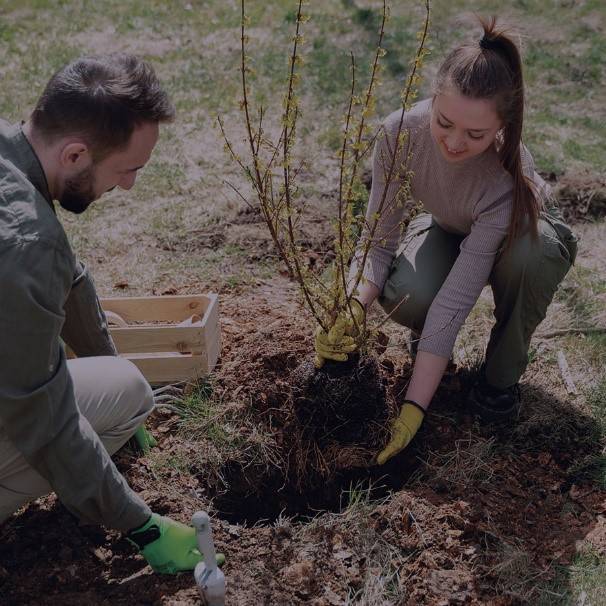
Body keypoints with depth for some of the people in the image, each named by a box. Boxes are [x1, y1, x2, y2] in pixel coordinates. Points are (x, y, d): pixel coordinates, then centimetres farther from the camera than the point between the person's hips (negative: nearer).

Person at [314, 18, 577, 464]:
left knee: (533, 254, -40)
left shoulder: (508, 178, -40)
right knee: (403, 295, -33)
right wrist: (348, 316, -42)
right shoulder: (401, 132, -31)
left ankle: (502, 375, -11)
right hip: (449, 231, 2)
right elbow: (377, 242, -24)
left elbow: (455, 299, -40)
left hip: (522, 232, -1)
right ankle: (428, 334, 6)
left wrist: (414, 408, -40)